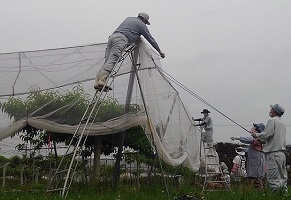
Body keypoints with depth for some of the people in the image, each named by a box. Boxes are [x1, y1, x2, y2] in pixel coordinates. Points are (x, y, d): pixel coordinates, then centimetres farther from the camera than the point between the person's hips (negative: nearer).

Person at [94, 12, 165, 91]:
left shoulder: (128, 19, 33)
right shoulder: (141, 24, 14)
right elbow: (150, 38, 19)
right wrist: (159, 51, 27)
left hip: (111, 37, 7)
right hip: (121, 39, -7)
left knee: (107, 61, -2)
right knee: (112, 60, -20)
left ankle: (97, 82, -16)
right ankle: (101, 81, -35)